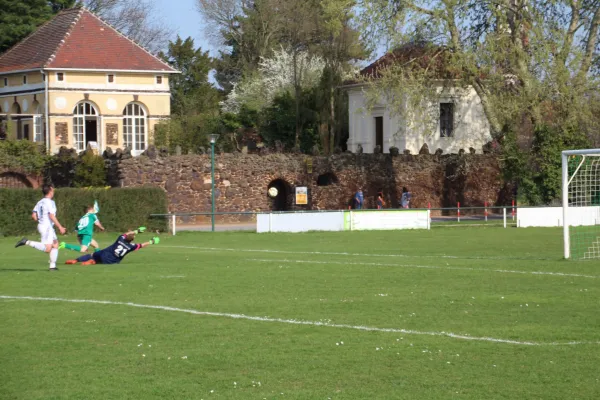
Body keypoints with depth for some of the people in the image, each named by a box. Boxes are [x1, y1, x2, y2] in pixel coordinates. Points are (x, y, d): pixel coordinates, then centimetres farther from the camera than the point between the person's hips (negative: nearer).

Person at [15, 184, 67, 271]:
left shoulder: (40, 202, 12)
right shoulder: (50, 202, -12)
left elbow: (34, 216, 10)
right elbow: (52, 216, -20)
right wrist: (60, 227, -17)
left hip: (41, 225, 10)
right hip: (47, 226, -10)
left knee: (55, 244, 14)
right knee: (47, 249, -15)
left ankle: (53, 266, 12)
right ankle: (27, 242, -20)